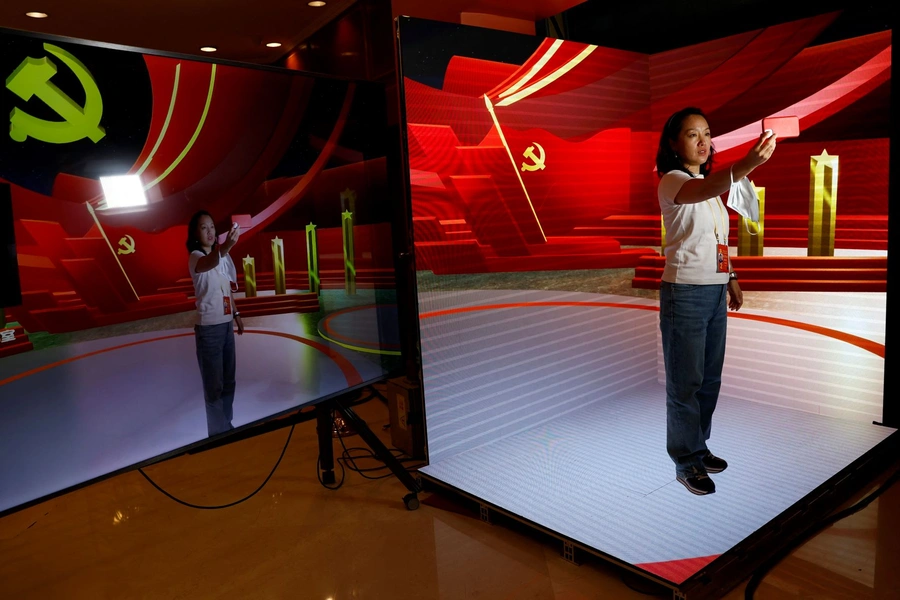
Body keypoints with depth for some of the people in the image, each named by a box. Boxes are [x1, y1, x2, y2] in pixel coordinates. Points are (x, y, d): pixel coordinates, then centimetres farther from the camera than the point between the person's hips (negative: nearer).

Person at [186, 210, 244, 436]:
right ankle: (218, 433, 8)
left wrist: (236, 314, 17)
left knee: (228, 380, 18)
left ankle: (228, 426, 32)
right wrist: (225, 247, -58)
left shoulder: (224, 258, 10)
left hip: (226, 325, 8)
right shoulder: (196, 257, -14)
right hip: (208, 327, -8)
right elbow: (208, 263, -40)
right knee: (214, 385, -1)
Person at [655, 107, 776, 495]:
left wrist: (731, 278, 16)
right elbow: (704, 190, -36)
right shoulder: (672, 182, -11)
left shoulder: (710, 184, 15)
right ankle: (686, 462, 13)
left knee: (710, 378, 15)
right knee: (685, 382, 1)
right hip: (685, 292, -8)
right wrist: (746, 165, -51)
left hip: (715, 292, 8)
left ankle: (698, 446, 31)